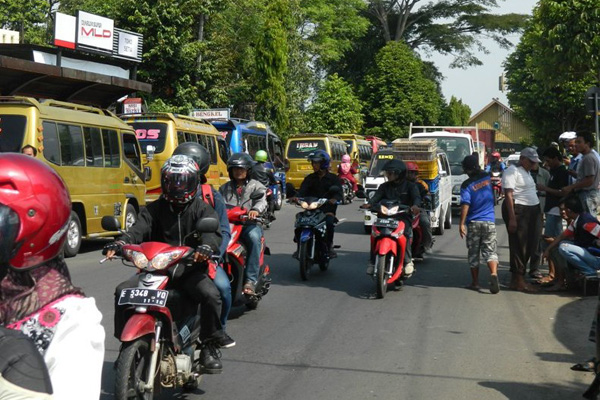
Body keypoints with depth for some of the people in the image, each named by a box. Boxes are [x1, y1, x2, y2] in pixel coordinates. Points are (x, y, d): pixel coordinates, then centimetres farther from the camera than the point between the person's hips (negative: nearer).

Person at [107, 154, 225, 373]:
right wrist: (119, 243, -27)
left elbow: (212, 230, -13)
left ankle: (210, 347, -11)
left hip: (191, 268, -2)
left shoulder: (201, 208, 6)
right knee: (123, 291, -15)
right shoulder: (154, 208, 13)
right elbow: (138, 229, -4)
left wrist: (207, 246, -38)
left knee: (211, 294, -30)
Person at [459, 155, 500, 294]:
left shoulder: (467, 185, -10)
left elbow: (465, 205, -17)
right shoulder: (488, 177, 2)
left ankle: (475, 282, 13)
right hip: (489, 221, 2)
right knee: (490, 251, 3)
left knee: (473, 253, 9)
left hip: (473, 223, -2)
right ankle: (493, 273, -23)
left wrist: (461, 224, -16)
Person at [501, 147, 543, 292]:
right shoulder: (512, 171, -10)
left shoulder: (526, 172, 20)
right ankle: (518, 280, -2)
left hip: (532, 211, 10)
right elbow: (508, 195, -17)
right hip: (518, 210, -10)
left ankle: (517, 276, 19)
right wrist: (512, 218, -24)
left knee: (530, 245, 9)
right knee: (518, 245, -6)